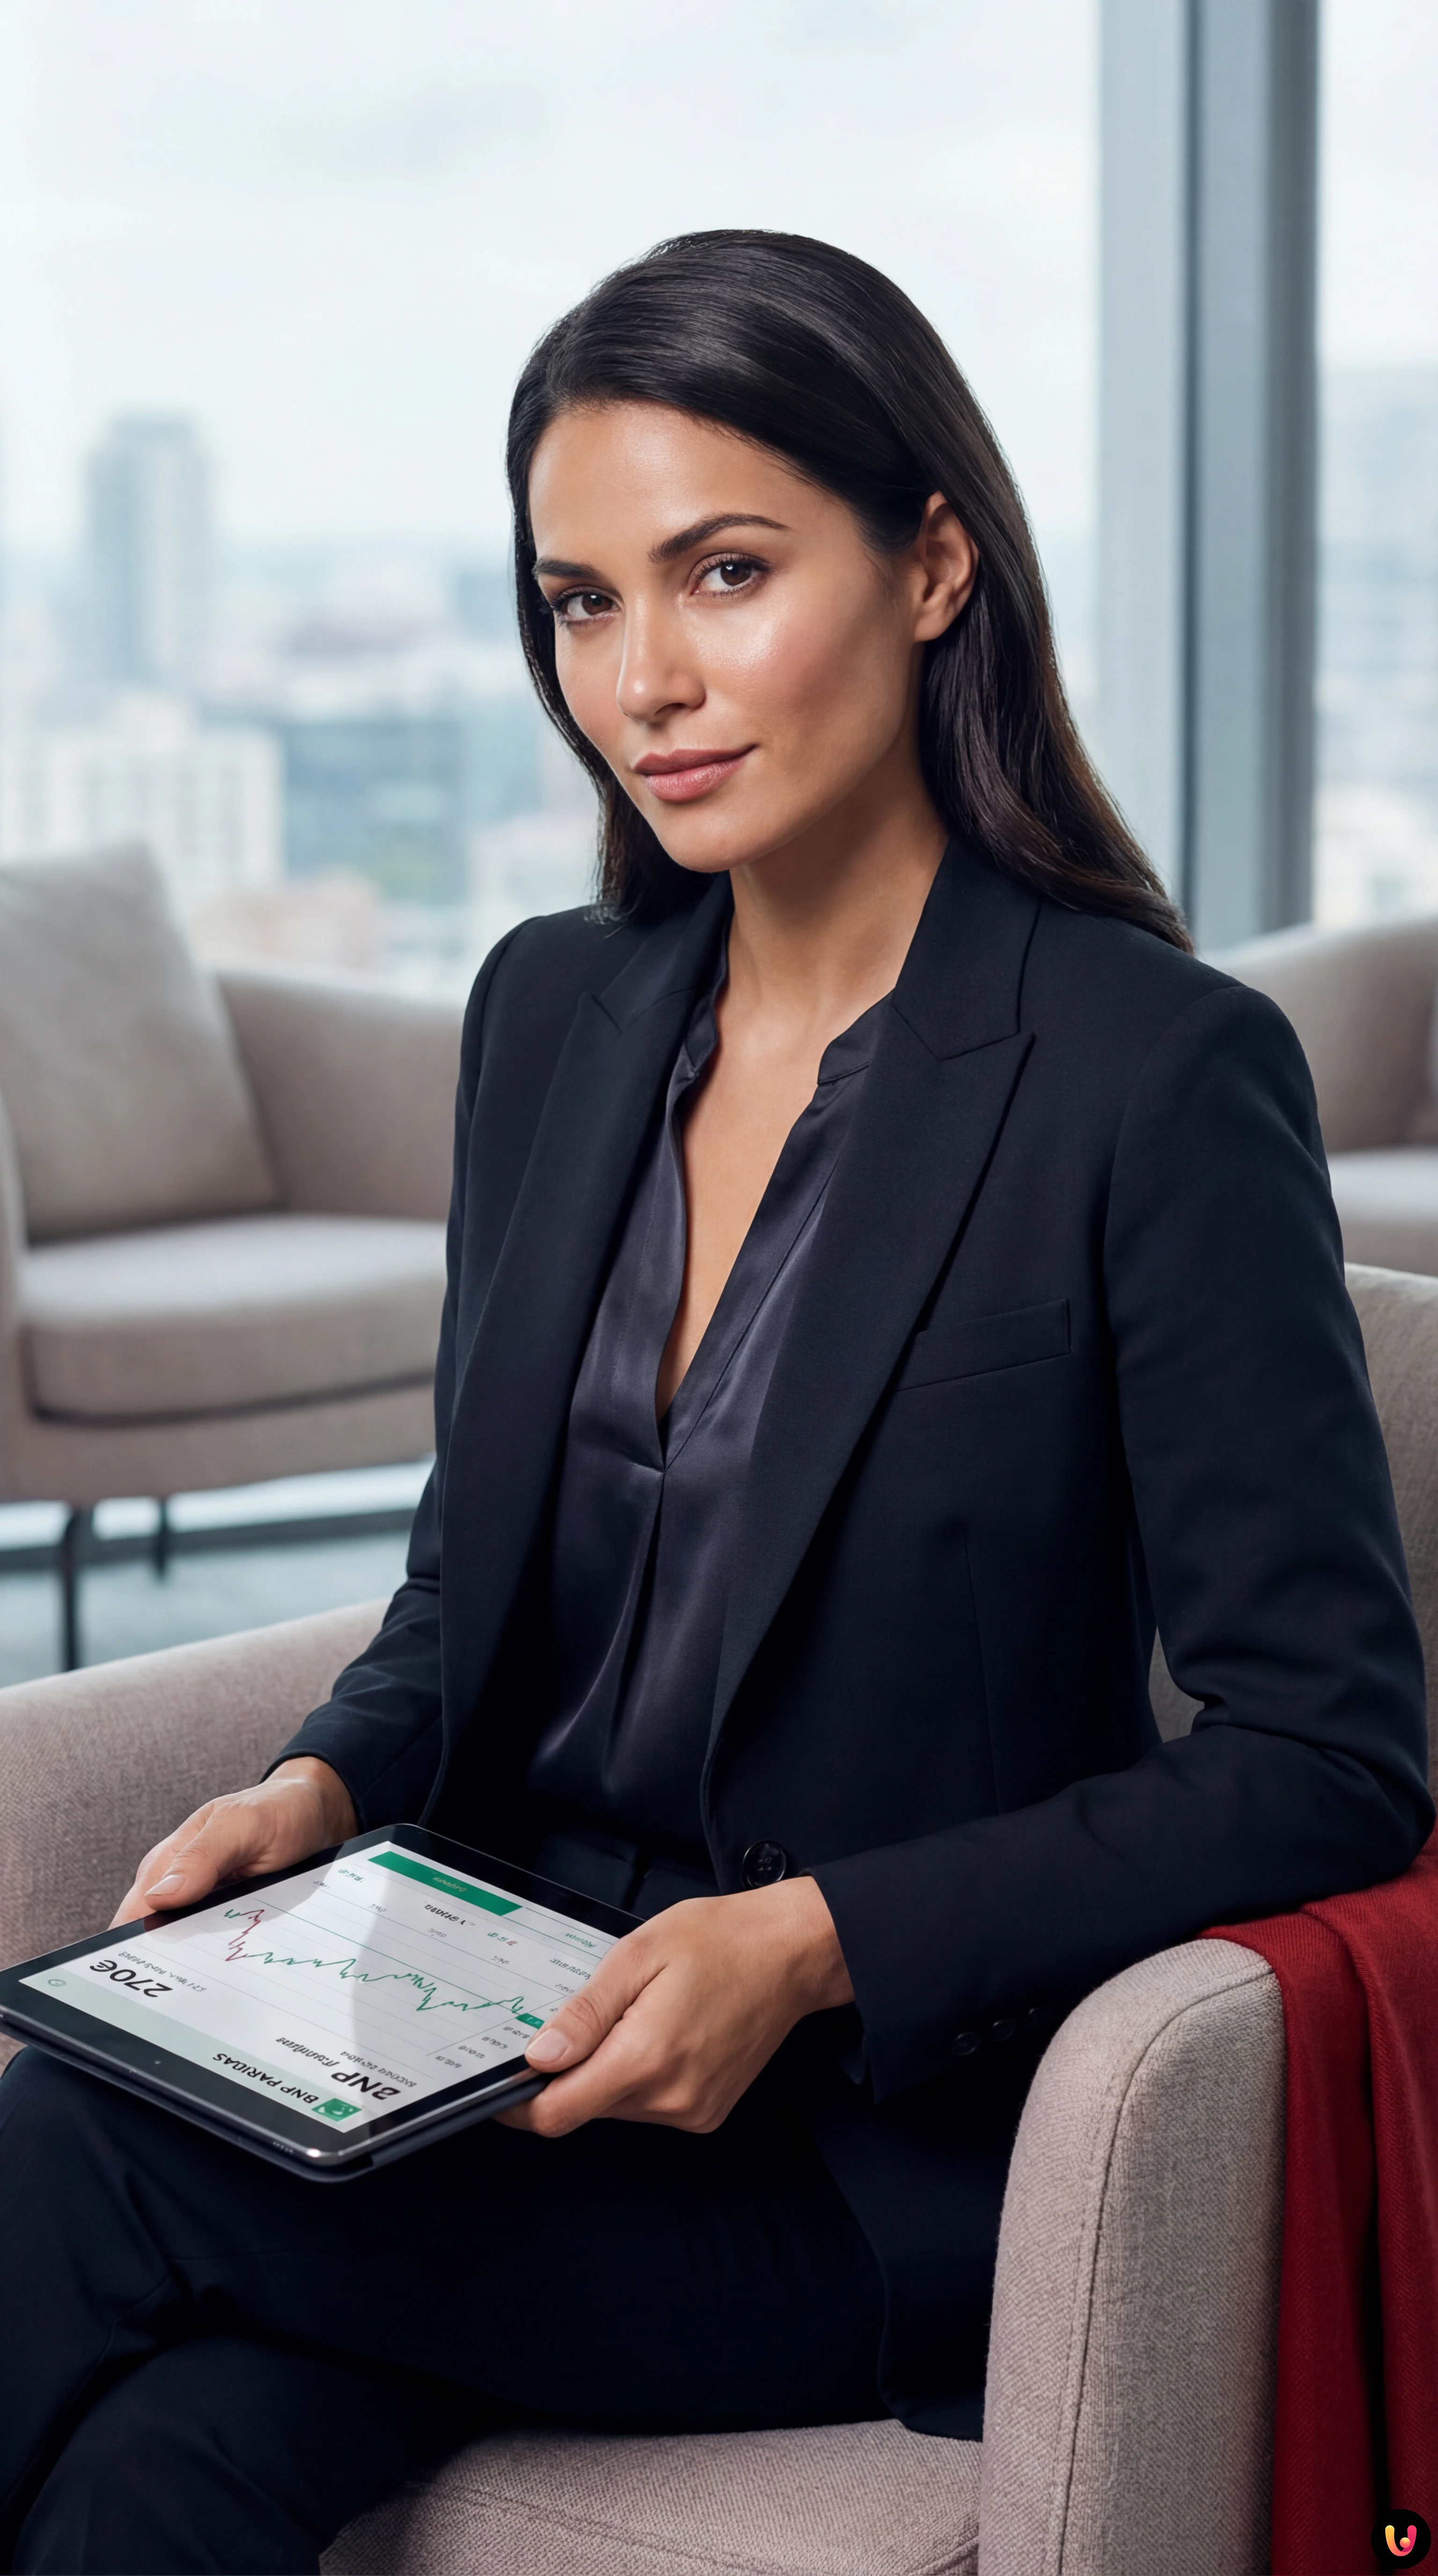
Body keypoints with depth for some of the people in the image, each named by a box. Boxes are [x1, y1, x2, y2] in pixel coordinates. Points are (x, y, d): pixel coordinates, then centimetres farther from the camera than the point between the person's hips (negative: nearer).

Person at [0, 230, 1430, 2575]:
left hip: (894, 2144, -5)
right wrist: (327, 1785, -4)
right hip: (506, 2031, 5)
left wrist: (813, 1945, -20)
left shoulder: (1161, 1074, -12)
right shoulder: (552, 1012, 8)